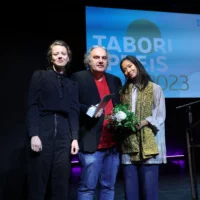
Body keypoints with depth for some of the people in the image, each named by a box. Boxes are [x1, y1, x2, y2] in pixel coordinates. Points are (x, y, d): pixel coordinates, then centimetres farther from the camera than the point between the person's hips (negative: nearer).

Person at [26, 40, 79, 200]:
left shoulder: (72, 84, 18)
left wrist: (75, 138, -1)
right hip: (42, 134, -2)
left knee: (61, 185, 1)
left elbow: (74, 113, 11)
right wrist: (33, 134, -11)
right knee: (37, 184, -1)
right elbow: (32, 106, 0)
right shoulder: (40, 76, 10)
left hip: (64, 137, 3)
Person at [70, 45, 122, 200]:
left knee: (108, 186, 14)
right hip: (92, 143, -5)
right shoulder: (78, 78, 0)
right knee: (87, 187, 3)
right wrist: (88, 110, -20)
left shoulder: (115, 80, 16)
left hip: (113, 143, 5)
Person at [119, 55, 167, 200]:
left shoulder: (155, 88, 4)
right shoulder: (123, 91, 18)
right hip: (129, 145, 4)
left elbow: (160, 116, -1)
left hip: (148, 144, -3)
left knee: (148, 187, -2)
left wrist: (143, 123, -16)